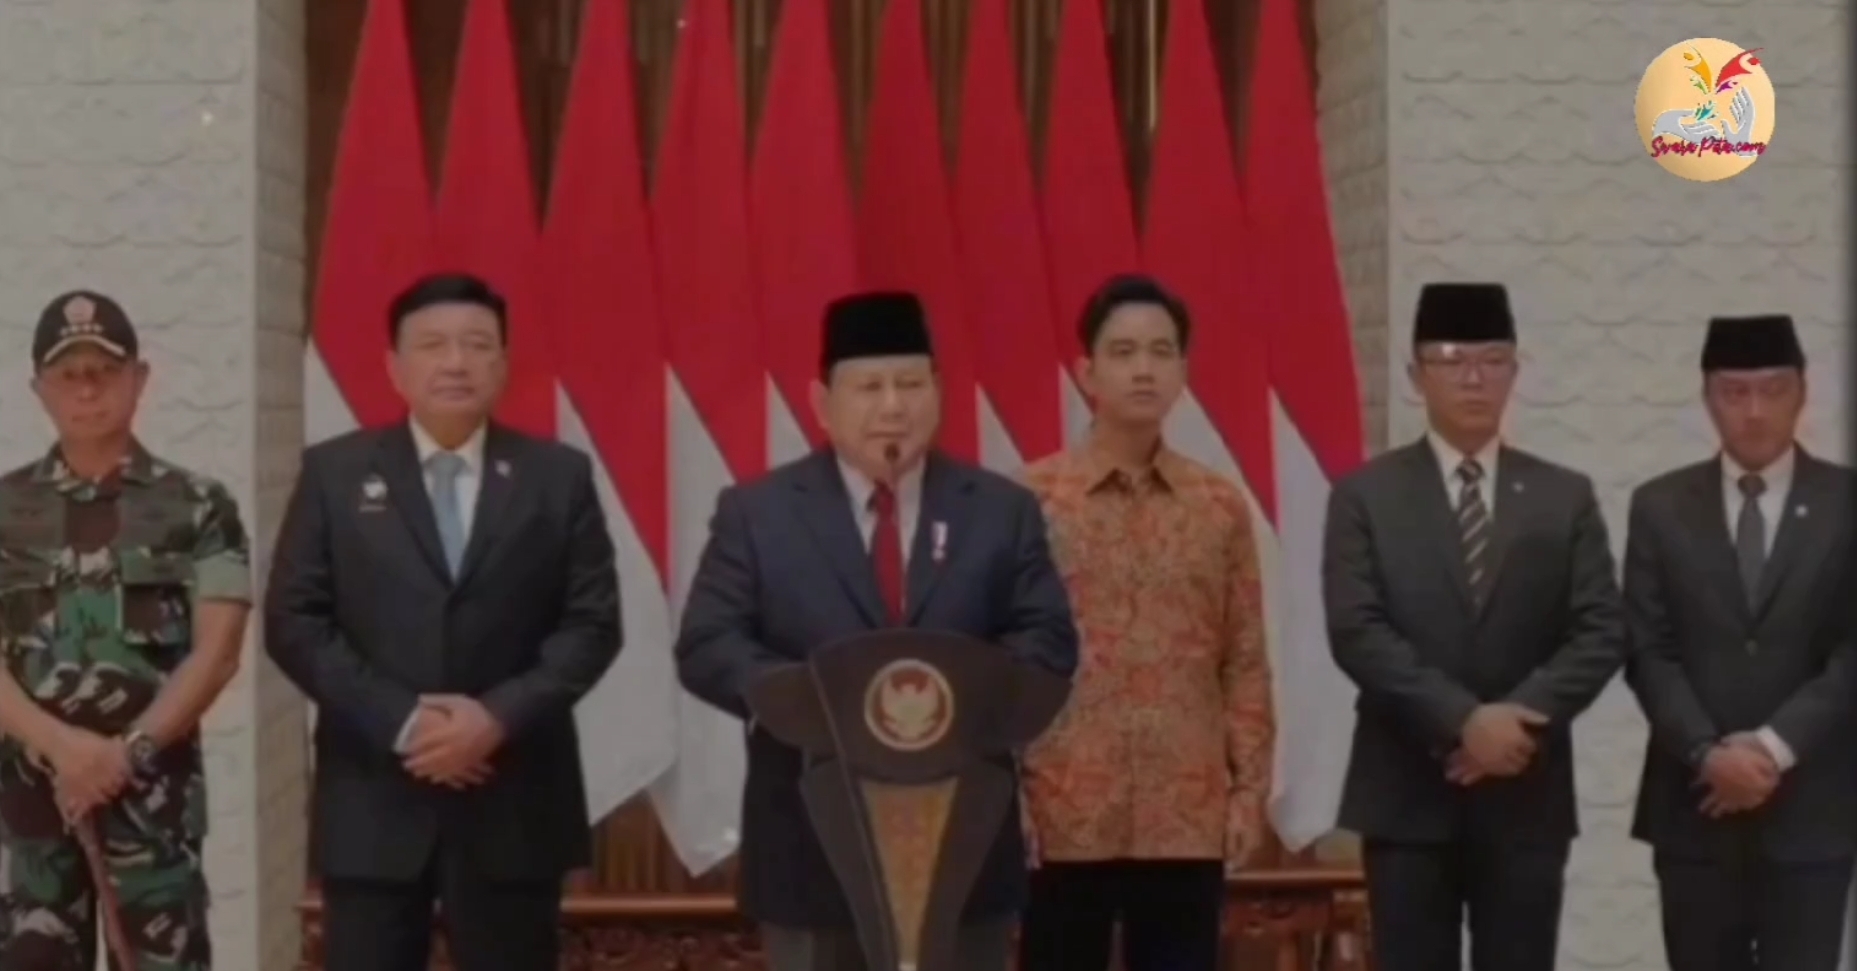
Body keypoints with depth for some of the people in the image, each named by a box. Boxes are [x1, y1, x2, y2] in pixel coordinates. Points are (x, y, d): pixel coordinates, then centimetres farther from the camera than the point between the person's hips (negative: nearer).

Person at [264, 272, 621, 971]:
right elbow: (293, 622, 0)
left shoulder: (559, 477, 7)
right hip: (374, 803, 0)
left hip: (514, 803, 1)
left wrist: (500, 715, -14)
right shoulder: (334, 473, 6)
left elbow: (592, 623, 1)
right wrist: (397, 721, -12)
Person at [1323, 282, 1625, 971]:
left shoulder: (1565, 498, 9)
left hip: (1527, 798, 2)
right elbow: (1357, 633, -9)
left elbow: (1602, 633, 0)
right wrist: (1462, 721, -19)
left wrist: (1518, 715, -15)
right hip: (1406, 796, -1)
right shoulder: (1365, 496, 3)